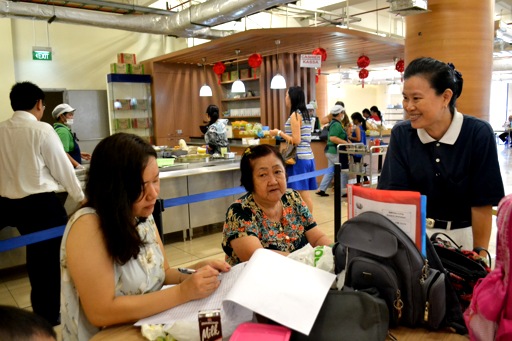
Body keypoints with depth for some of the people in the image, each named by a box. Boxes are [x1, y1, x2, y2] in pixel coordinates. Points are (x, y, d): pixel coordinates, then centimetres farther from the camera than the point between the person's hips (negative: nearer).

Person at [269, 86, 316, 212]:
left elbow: (296, 140, -16)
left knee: (301, 195, -4)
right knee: (305, 194, 12)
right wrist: (283, 133, 21)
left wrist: (279, 133, -7)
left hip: (299, 159, -9)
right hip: (308, 157, 9)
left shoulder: (295, 115, -11)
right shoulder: (304, 114, 15)